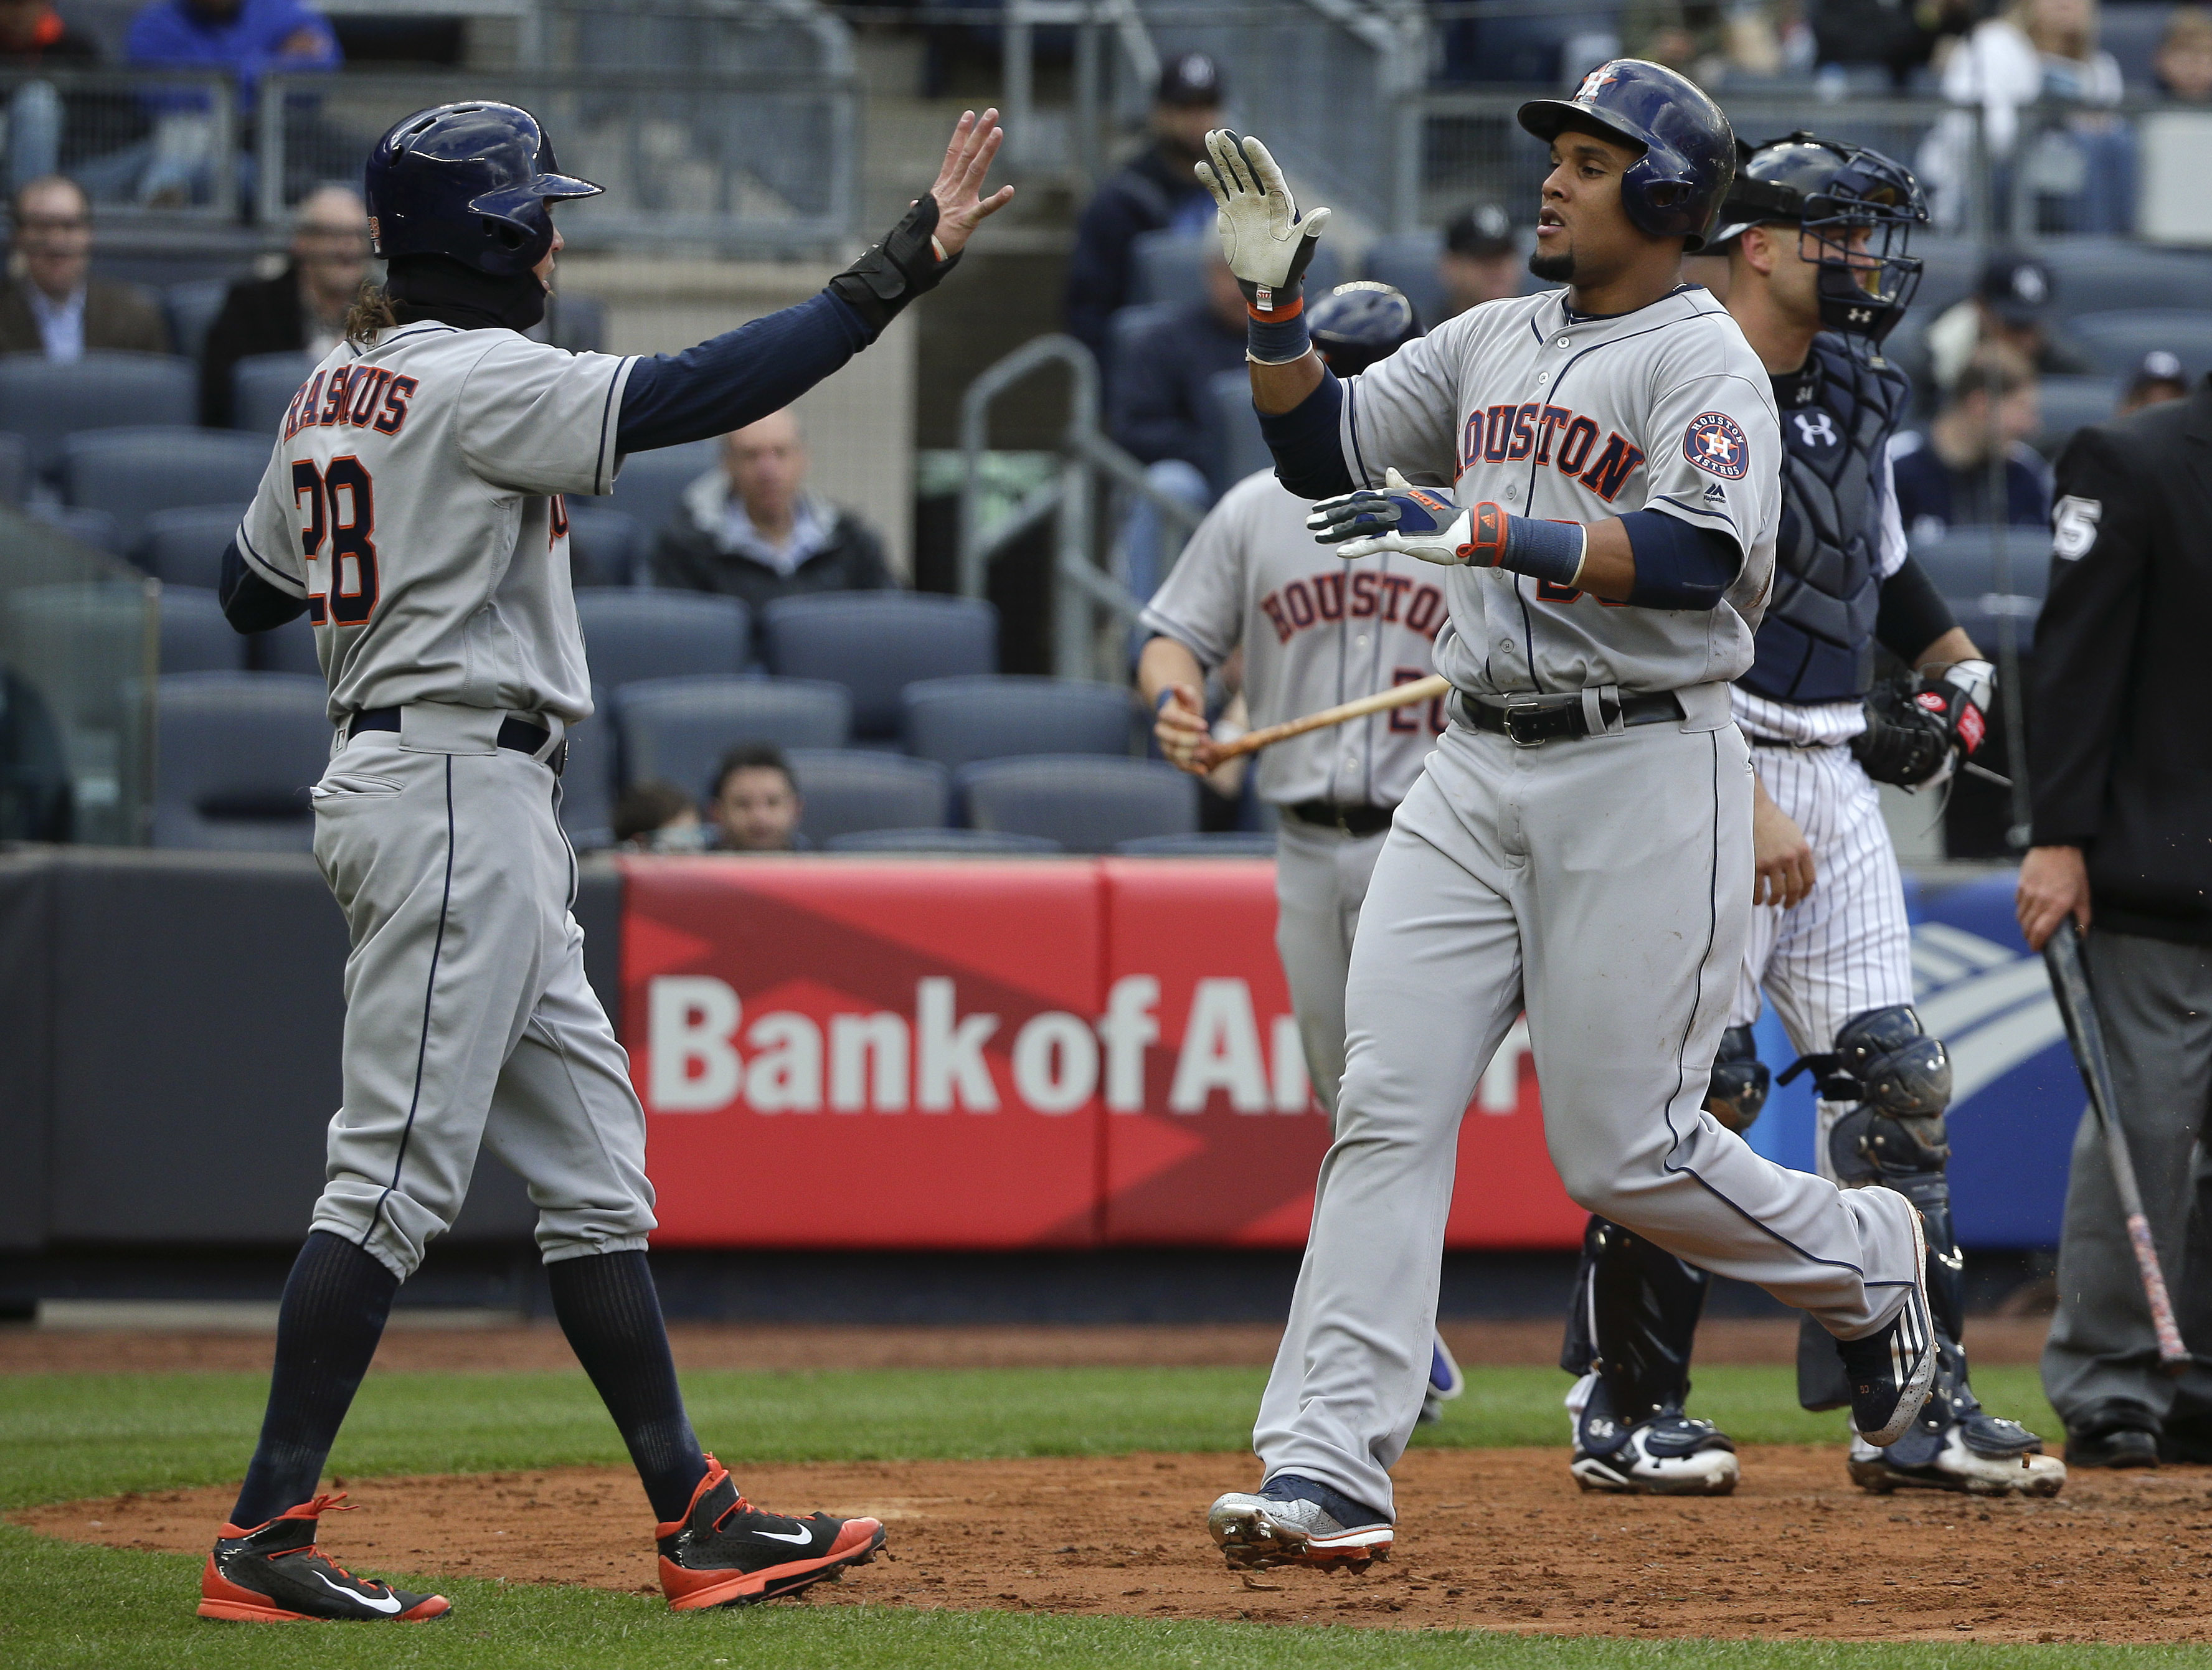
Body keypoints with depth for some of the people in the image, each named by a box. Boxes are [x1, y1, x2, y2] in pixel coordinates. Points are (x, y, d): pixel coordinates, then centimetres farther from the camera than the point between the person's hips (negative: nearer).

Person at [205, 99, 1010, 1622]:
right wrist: (905, 267, -22)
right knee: (399, 1168, -10)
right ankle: (265, 1539, -11)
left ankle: (698, 1520, 11)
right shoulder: (476, 380, -13)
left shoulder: (336, 394, 14)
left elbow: (252, 593, 23)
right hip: (458, 788, -10)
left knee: (592, 1165, 10)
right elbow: (695, 395, -23)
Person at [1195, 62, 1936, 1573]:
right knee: (1388, 1108, -6)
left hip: (1644, 777, -6)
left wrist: (1484, 534, -30)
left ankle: (1867, 1261, 24)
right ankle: (1326, 1472, -11)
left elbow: (1703, 554, -22)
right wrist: (1276, 304, 4)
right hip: (1476, 770, 6)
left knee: (1623, 1149, -4)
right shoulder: (1491, 343, 16)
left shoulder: (1704, 360, -6)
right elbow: (1325, 453, 20)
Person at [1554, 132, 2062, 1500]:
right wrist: (1749, 807, -25)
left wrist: (1959, 665, 13)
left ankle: (1915, 1403, 8)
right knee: (1697, 1083, -8)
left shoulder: (1852, 398, 13)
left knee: (1894, 1079, 4)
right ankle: (1624, 1412, 2)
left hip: (1837, 773, 8)